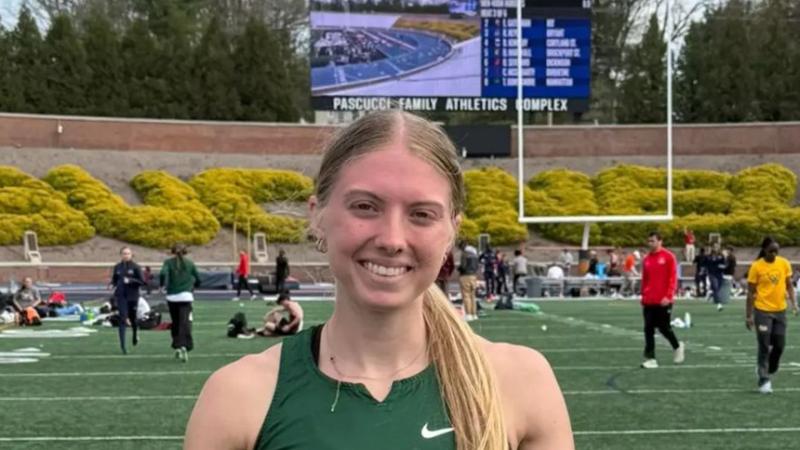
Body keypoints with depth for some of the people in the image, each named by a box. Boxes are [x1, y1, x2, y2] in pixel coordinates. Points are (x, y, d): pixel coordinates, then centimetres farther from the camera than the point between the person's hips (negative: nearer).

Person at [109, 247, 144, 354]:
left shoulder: (135, 267, -3)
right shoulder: (117, 267, 5)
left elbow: (142, 282, -5)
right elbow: (114, 280, 14)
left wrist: (130, 281, -19)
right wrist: (111, 285, -8)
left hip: (132, 296, -1)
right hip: (121, 296, 1)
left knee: (132, 318, 9)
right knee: (122, 319, -9)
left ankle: (135, 334, 44)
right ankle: (122, 345, -8)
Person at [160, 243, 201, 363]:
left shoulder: (168, 262, 3)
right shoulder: (189, 263, 7)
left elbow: (163, 274, -16)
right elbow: (198, 279, 9)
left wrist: (162, 285, 1)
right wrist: (192, 286, 29)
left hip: (172, 297, 1)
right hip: (186, 296, -1)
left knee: (175, 323, 16)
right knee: (185, 323, -9)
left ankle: (177, 346, 11)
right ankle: (184, 346, -27)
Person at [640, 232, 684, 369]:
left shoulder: (668, 257, -5)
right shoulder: (646, 259, 10)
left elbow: (672, 278, -10)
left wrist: (668, 296, -17)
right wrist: (643, 296, 11)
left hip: (663, 301, -5)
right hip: (649, 301, 5)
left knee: (664, 327, 4)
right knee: (648, 329, -1)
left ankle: (677, 347, 31)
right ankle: (650, 358, 1)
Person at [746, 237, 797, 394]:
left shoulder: (784, 263, 1)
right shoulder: (756, 267, -9)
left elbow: (789, 285, 10)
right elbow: (751, 292, -5)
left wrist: (793, 303, -5)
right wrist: (748, 315, -6)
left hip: (780, 310, 4)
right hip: (763, 311, -4)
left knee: (780, 345, 7)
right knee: (764, 346, -3)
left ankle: (767, 371, 30)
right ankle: (763, 380, 5)